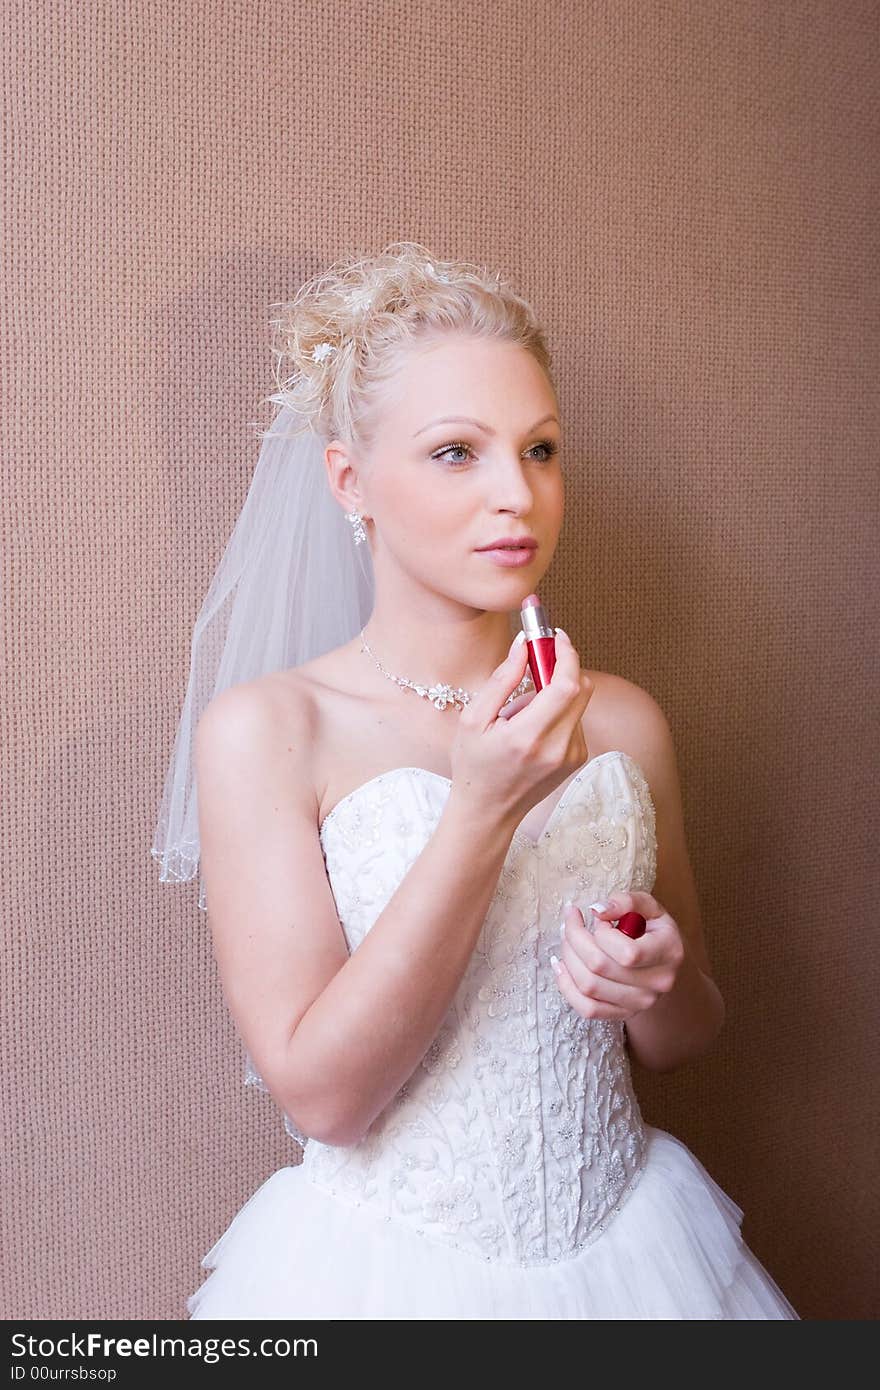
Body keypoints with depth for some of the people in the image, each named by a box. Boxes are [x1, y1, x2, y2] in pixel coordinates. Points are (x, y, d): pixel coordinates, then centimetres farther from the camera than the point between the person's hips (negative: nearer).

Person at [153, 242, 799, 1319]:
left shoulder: (622, 721, -5)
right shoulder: (263, 731, -15)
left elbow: (684, 1041, 7)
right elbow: (320, 1091, -20)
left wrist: (655, 987, -16)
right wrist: (486, 810, -27)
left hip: (622, 1249, 4)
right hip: (386, 1264, -3)